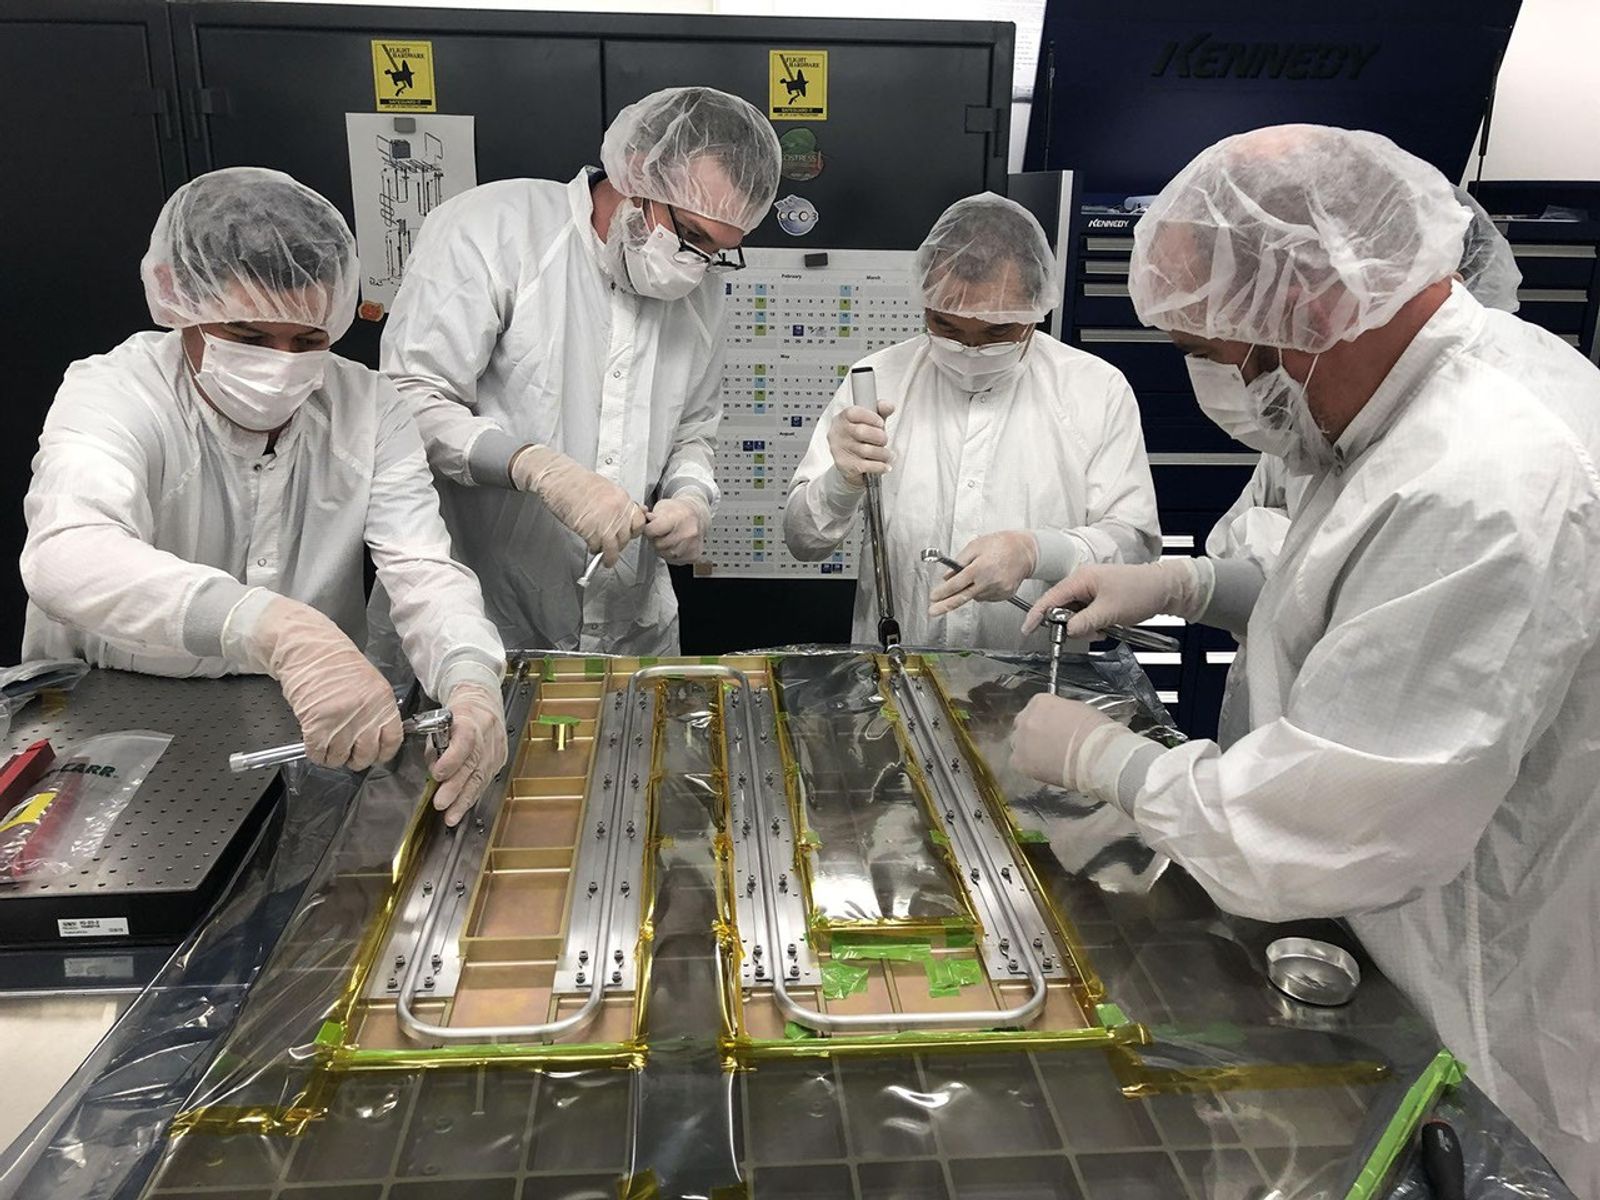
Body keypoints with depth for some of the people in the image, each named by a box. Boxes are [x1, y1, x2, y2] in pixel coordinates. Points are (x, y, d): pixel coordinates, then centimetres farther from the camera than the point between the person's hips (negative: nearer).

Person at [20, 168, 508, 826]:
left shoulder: (367, 407, -4)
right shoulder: (108, 395, -14)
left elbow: (422, 569, -15)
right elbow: (65, 555, -35)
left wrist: (470, 680, -38)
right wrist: (274, 625, -54)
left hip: (313, 733, 4)